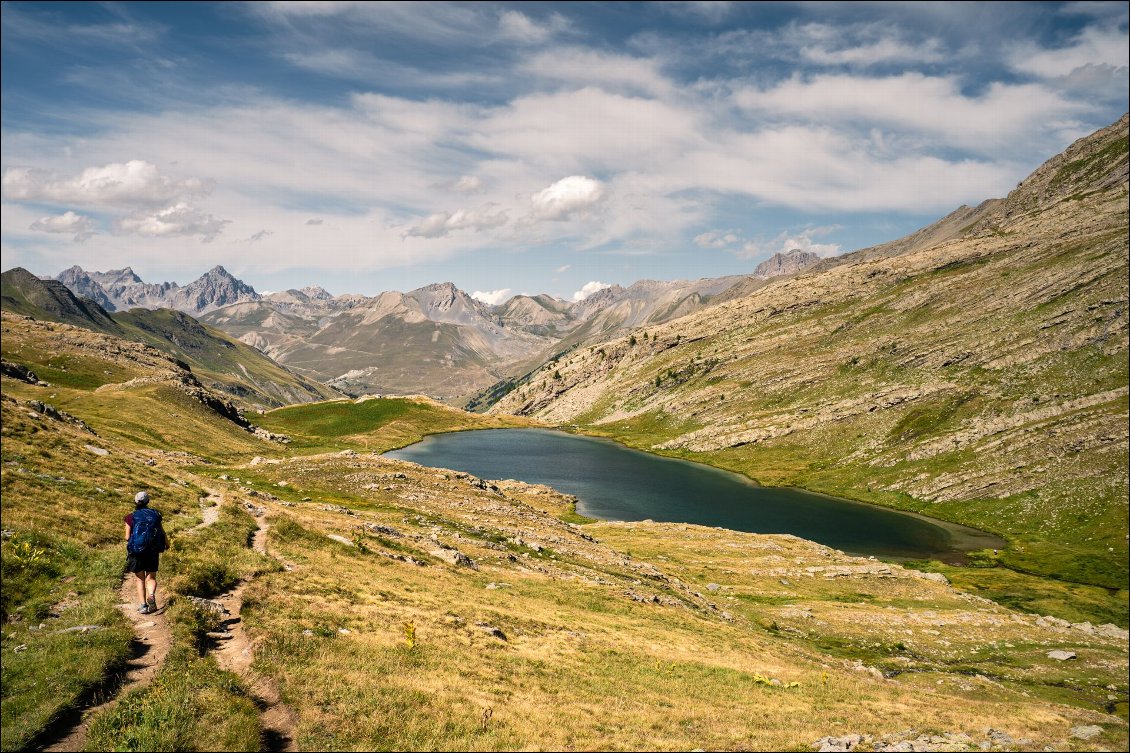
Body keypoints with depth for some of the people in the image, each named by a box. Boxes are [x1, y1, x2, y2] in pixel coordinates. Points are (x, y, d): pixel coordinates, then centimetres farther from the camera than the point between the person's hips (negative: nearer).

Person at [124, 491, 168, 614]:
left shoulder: (131, 517, -2)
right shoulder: (155, 514, 3)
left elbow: (127, 537, -6)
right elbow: (162, 532, 2)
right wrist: (167, 543, 22)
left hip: (136, 550, -1)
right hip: (153, 551, 1)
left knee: (140, 579, 13)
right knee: (151, 578, 9)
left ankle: (143, 605, 6)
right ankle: (151, 595, -21)